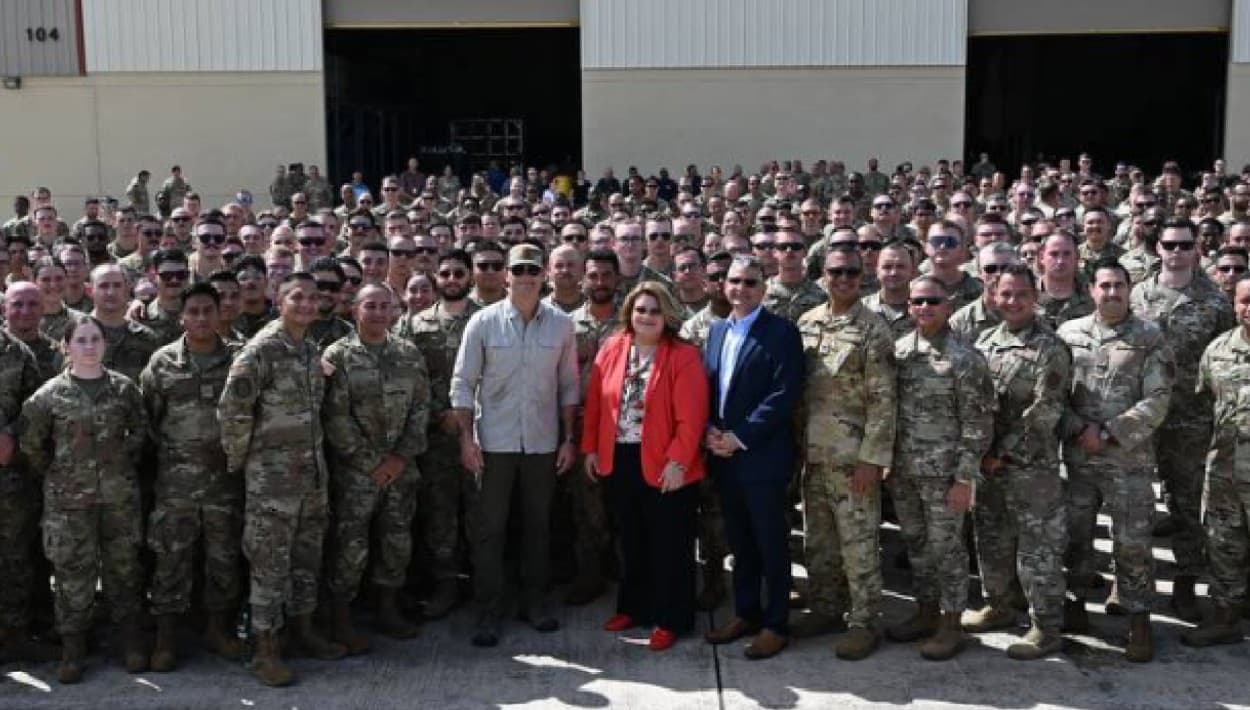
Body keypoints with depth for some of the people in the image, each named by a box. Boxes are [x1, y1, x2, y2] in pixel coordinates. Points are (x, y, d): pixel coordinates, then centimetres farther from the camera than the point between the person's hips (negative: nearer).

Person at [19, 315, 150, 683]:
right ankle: (73, 649, 14)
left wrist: (125, 465, 7)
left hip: (120, 496, 1)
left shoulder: (124, 388, 1)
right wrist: (55, 474, 6)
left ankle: (132, 643, 21)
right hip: (68, 499, -1)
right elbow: (31, 443, 5)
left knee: (124, 568, 9)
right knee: (73, 572, 2)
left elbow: (140, 432, 11)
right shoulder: (50, 394, -3)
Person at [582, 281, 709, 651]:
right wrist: (591, 448, 5)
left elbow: (691, 416, -15)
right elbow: (595, 403, 8)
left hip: (664, 466, -5)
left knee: (669, 544, 5)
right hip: (619, 461, 5)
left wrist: (677, 461, -19)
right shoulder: (612, 349, 3)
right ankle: (632, 606, 33)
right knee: (631, 539, 18)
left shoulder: (683, 356, -11)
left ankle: (669, 619, 17)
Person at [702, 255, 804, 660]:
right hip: (723, 455, 6)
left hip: (762, 456, -6)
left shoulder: (781, 333, -9)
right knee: (739, 541, 15)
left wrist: (740, 437, -17)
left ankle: (776, 624, 14)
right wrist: (710, 432, -2)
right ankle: (746, 613, 28)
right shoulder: (717, 330, 13)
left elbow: (784, 395, -16)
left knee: (771, 543, 3)